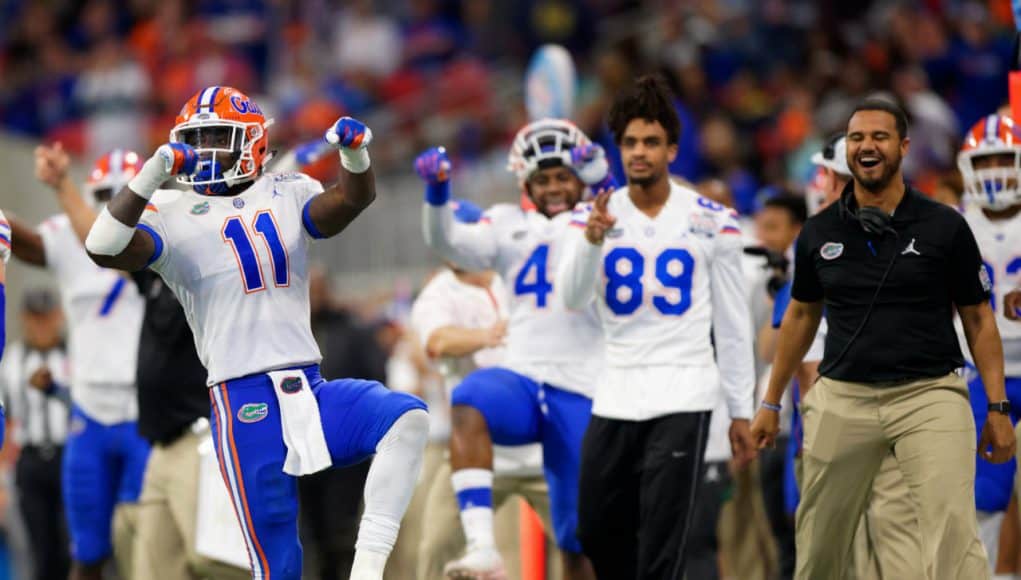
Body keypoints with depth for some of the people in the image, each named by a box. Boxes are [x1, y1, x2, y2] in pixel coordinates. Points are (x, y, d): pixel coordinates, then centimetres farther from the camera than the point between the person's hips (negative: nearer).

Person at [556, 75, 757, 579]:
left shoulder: (711, 222, 1)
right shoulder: (597, 216, 5)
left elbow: (733, 324, 5)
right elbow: (573, 299, -10)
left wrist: (741, 411, 4)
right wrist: (592, 241, -28)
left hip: (682, 398, -3)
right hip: (616, 395, 3)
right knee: (598, 533, 9)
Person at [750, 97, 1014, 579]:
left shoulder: (945, 227, -1)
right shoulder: (819, 232, 6)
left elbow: (978, 318, 5)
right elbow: (801, 315, 19)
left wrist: (997, 406, -1)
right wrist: (771, 403, 21)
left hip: (929, 394, -3)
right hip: (842, 397, 3)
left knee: (954, 537, -16)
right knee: (818, 540, 9)